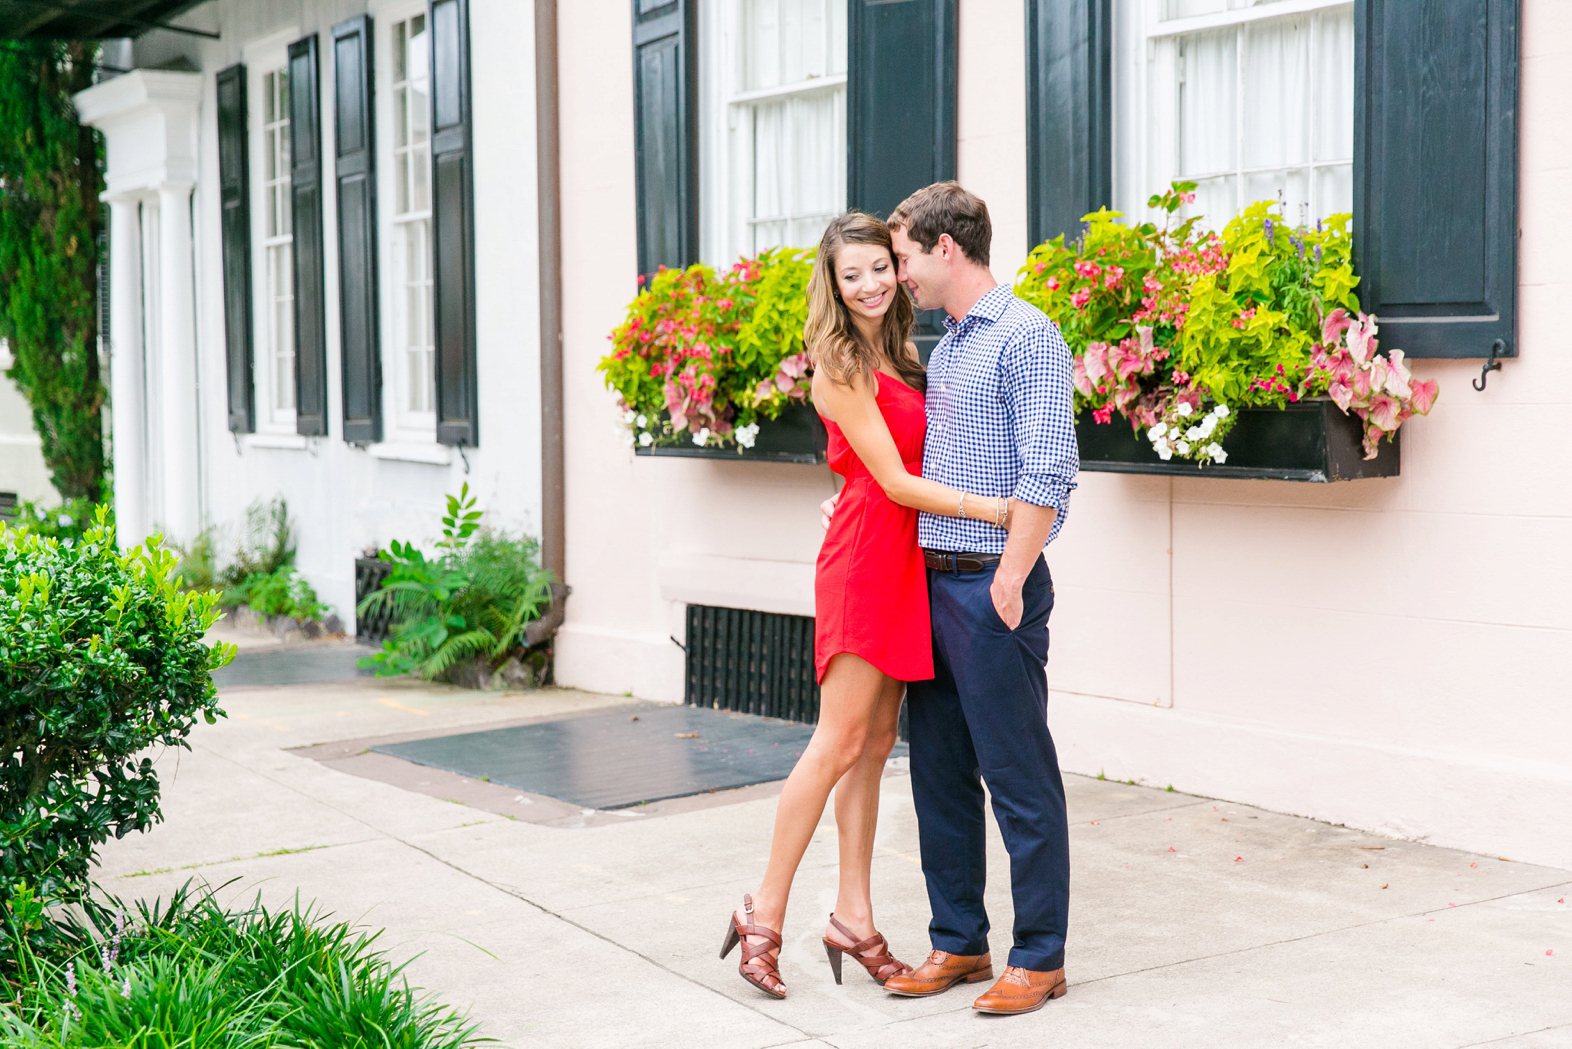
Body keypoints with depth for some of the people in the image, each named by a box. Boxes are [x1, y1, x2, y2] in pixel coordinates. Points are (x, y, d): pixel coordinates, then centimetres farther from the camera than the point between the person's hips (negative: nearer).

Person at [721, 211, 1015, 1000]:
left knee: (874, 743, 8)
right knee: (840, 743, -7)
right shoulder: (840, 370, -11)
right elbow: (893, 481, -14)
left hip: (903, 561, 8)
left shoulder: (898, 359, 15)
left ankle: (854, 920, 13)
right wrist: (990, 508, -19)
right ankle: (765, 915, 2)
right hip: (864, 557, -8)